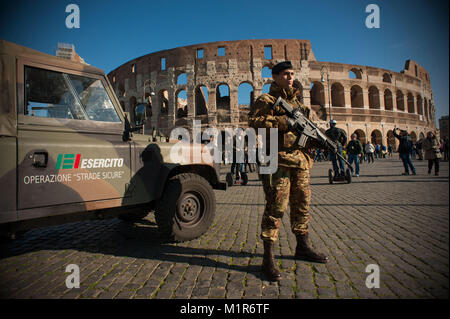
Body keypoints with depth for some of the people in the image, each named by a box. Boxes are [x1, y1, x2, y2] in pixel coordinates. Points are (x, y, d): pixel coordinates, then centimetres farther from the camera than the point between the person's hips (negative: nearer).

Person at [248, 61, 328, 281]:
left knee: (302, 205, 14)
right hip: (279, 158, -8)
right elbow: (254, 121, -15)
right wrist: (284, 121, -20)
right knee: (276, 206, -9)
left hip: (301, 160, 8)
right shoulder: (266, 100, 2)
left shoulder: (297, 102, 24)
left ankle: (302, 248, 31)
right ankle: (268, 258, -1)